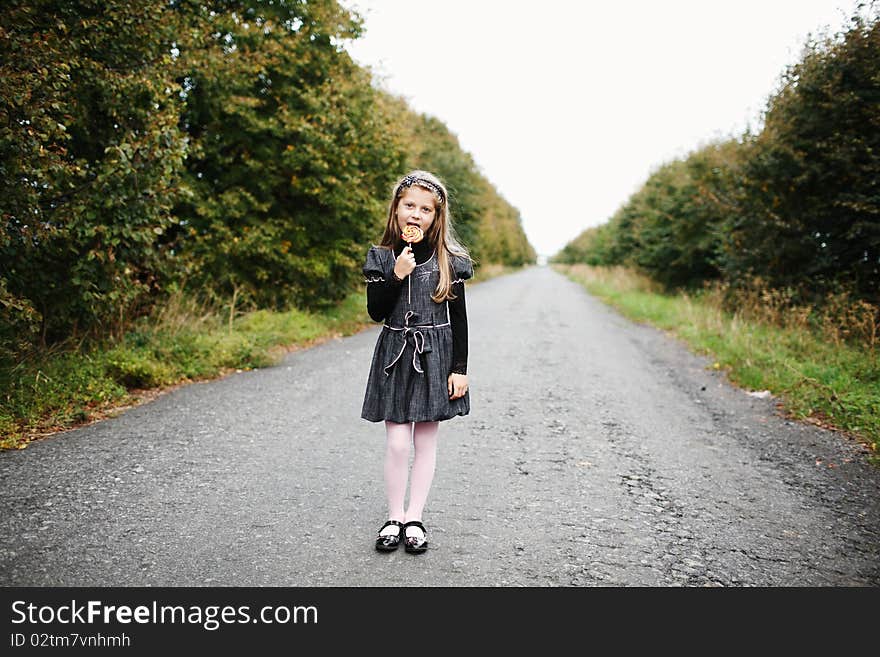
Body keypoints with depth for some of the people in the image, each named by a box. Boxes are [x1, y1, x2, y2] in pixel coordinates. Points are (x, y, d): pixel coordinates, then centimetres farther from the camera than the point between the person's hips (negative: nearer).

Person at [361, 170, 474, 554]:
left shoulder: (450, 260, -1)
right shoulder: (381, 257, 1)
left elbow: (459, 318, 0)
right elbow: (375, 311, -3)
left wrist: (460, 368, -4)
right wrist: (397, 275, -16)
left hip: (435, 356, 0)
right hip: (395, 355, 0)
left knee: (425, 441, 7)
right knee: (397, 443, -2)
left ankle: (415, 519, 20)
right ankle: (394, 518, 16)